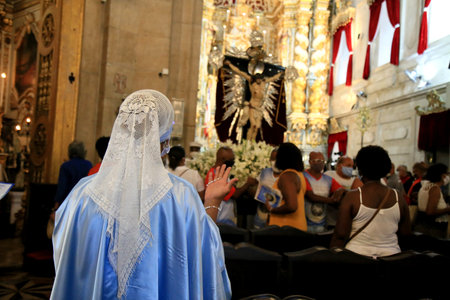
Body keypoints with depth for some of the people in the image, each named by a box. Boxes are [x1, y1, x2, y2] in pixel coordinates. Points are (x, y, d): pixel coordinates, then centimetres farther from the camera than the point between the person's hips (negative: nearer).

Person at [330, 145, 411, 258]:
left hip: (356, 257, -4)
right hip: (390, 255, 4)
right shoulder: (399, 198, -1)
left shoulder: (352, 197, -10)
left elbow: (340, 235, -11)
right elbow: (406, 233, 9)